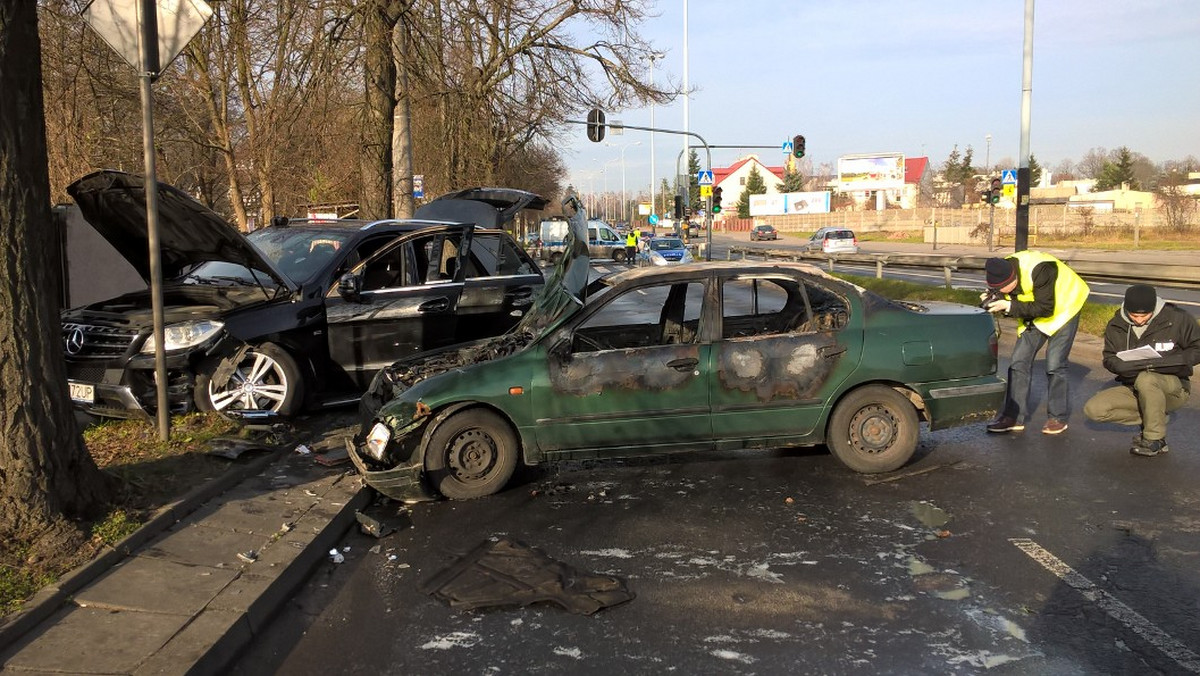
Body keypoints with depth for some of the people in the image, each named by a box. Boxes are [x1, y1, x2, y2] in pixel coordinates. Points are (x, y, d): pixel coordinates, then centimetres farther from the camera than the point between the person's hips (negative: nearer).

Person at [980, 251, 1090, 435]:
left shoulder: (1039, 270, -37)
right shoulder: (1001, 274, -16)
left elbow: (1045, 308, -35)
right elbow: (1009, 303, -7)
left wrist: (1010, 306, -41)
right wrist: (992, 300, -28)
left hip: (1063, 308, -6)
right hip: (1034, 315, 7)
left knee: (1054, 365, -12)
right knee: (1018, 363, -1)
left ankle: (1058, 417, 3)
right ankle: (1013, 417, 3)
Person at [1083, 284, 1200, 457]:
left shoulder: (1177, 318, -12)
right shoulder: (1116, 325, -1)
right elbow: (1109, 359, 3)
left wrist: (1163, 361, -27)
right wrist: (1123, 366, -22)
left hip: (1173, 388, -5)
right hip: (1133, 389, 5)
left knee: (1146, 379, -39)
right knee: (1093, 410, -16)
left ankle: (1155, 439, -19)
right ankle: (1157, 418, 1)